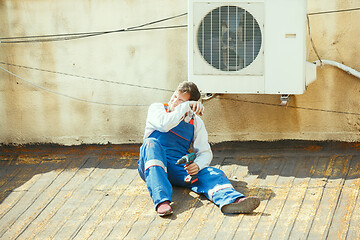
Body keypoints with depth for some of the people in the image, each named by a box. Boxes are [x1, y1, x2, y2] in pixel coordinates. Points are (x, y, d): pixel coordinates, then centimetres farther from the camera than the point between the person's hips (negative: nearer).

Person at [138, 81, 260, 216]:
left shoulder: (196, 122, 14)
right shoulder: (157, 108, 7)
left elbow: (205, 152, 7)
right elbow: (164, 125, -17)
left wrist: (197, 165, -15)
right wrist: (185, 107, -13)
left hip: (180, 167, 2)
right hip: (153, 167, -2)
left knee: (213, 174, -23)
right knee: (151, 143, -35)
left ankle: (231, 200, -58)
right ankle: (161, 200, -49)